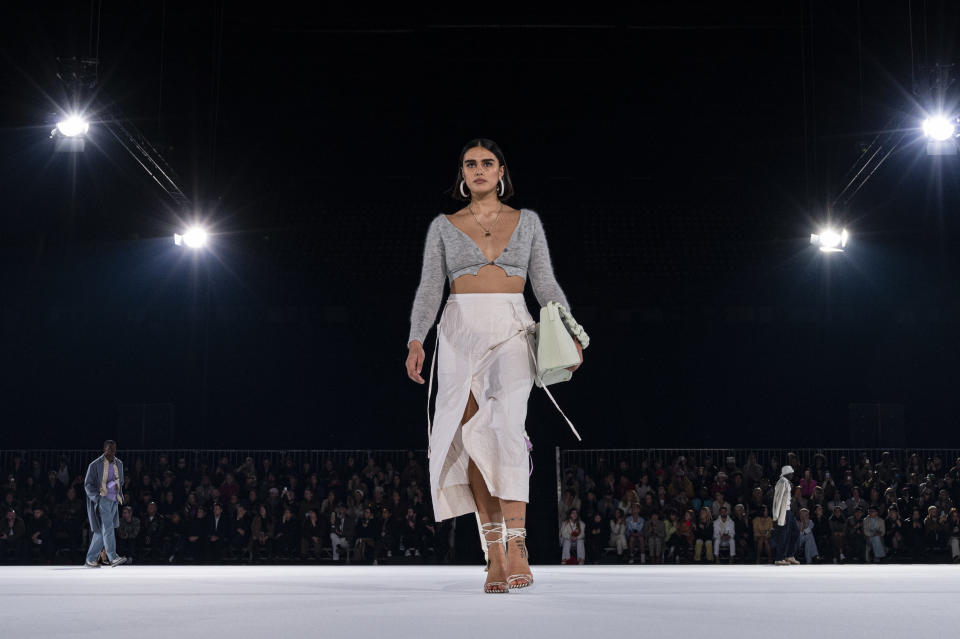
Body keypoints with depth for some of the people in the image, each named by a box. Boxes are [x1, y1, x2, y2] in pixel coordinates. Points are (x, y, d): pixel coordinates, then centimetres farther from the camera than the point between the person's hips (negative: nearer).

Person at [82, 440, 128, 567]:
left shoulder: (119, 464, 13)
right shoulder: (95, 465, -5)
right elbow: (88, 484, -3)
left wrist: (120, 495, 11)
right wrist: (97, 497, -16)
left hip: (113, 501, 6)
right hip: (101, 500, -6)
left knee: (101, 531, 8)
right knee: (108, 527, -18)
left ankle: (90, 559, 14)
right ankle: (113, 557, -24)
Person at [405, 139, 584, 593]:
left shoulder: (527, 221, 14)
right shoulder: (444, 227, 13)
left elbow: (546, 284, 11)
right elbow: (429, 289, 6)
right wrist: (416, 341, -10)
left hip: (512, 333, -1)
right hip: (461, 333, 1)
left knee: (507, 427, -24)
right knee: (474, 439, -5)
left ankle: (516, 544, -30)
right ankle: (495, 555, -1)